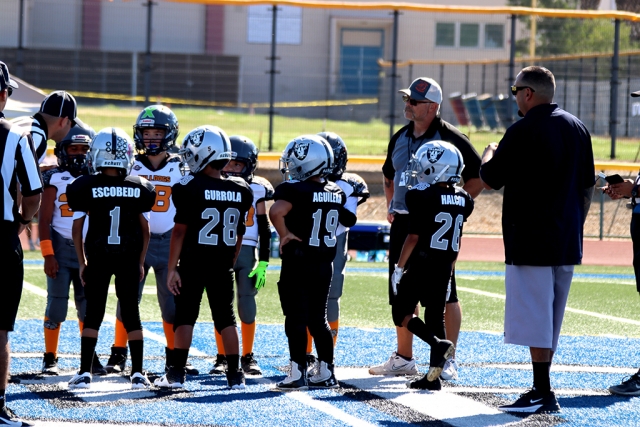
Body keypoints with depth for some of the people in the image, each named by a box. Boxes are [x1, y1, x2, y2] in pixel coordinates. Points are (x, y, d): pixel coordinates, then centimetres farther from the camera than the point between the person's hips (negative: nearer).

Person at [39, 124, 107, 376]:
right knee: (57, 305, -2)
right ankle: (50, 358, 8)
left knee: (88, 307, 3)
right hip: (61, 249, -3)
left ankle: (91, 357, 12)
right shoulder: (55, 179, -1)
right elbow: (44, 220, -3)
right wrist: (48, 255, -11)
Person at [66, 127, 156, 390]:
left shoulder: (86, 187, -6)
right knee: (131, 313, 8)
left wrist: (82, 263, 8)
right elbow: (145, 230, 5)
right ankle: (138, 373, 7)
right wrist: (140, 262, 15)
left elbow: (77, 229, -2)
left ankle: (85, 373, 1)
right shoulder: (139, 188, -1)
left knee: (93, 314, 6)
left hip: (97, 257, -1)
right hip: (129, 258, 1)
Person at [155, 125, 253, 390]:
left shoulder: (190, 188, -12)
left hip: (193, 264, -3)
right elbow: (238, 235, 8)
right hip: (223, 266, 3)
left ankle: (177, 373, 3)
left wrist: (172, 269, -7)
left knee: (185, 317, 5)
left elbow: (180, 231, -10)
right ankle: (235, 375, 7)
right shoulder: (241, 192, 2)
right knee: (225, 318, 10)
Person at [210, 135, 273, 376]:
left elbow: (264, 228, 4)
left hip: (247, 252, 0)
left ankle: (248, 357, 11)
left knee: (247, 307, -1)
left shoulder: (256, 189, 2)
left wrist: (263, 263, -2)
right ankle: (222, 359, 8)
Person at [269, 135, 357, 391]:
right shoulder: (337, 193, 5)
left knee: (296, 319, -2)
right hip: (325, 265, 6)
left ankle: (298, 374, -3)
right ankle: (326, 372, 15)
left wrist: (284, 234, -20)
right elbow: (348, 221, 17)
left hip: (297, 264, -6)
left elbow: (276, 211, -34)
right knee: (318, 318, 15)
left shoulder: (295, 190, -17)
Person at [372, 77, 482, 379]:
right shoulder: (400, 138, 12)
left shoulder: (449, 138, -10)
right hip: (403, 224, 7)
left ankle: (448, 360, 2)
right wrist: (391, 207, 16)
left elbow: (478, 177, -8)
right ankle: (403, 358, 21)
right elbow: (389, 176, 28)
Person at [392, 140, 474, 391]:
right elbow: (455, 243, 10)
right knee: (436, 316, 10)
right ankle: (433, 377, 9)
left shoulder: (421, 197, -15)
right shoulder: (463, 200, 4)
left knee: (402, 314, 6)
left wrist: (399, 268, -6)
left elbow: (414, 237, -14)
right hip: (445, 266, 6)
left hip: (422, 264, -6)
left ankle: (438, 344, -15)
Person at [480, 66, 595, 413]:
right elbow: (587, 187, 15)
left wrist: (489, 153, 12)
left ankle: (542, 394, -8)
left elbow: (490, 179, -7)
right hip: (568, 242, 8)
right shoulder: (578, 129, 11)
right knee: (551, 320, 13)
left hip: (530, 241, -8)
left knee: (535, 319, -6)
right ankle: (542, 391, 17)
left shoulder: (523, 131, -13)